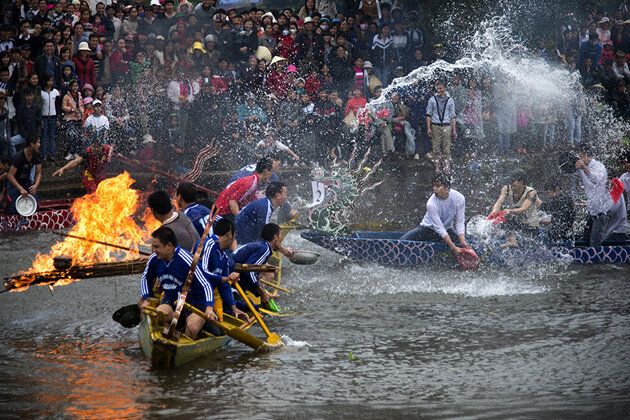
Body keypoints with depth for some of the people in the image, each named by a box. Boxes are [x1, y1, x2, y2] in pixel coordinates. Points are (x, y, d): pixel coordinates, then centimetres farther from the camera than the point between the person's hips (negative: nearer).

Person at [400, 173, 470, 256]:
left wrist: (462, 241, -27)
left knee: (465, 246, -17)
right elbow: (439, 229, -27)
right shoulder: (431, 204, -29)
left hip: (447, 229, 3)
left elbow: (460, 222, -11)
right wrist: (453, 248, -32)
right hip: (428, 228, -3)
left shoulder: (459, 198, -19)